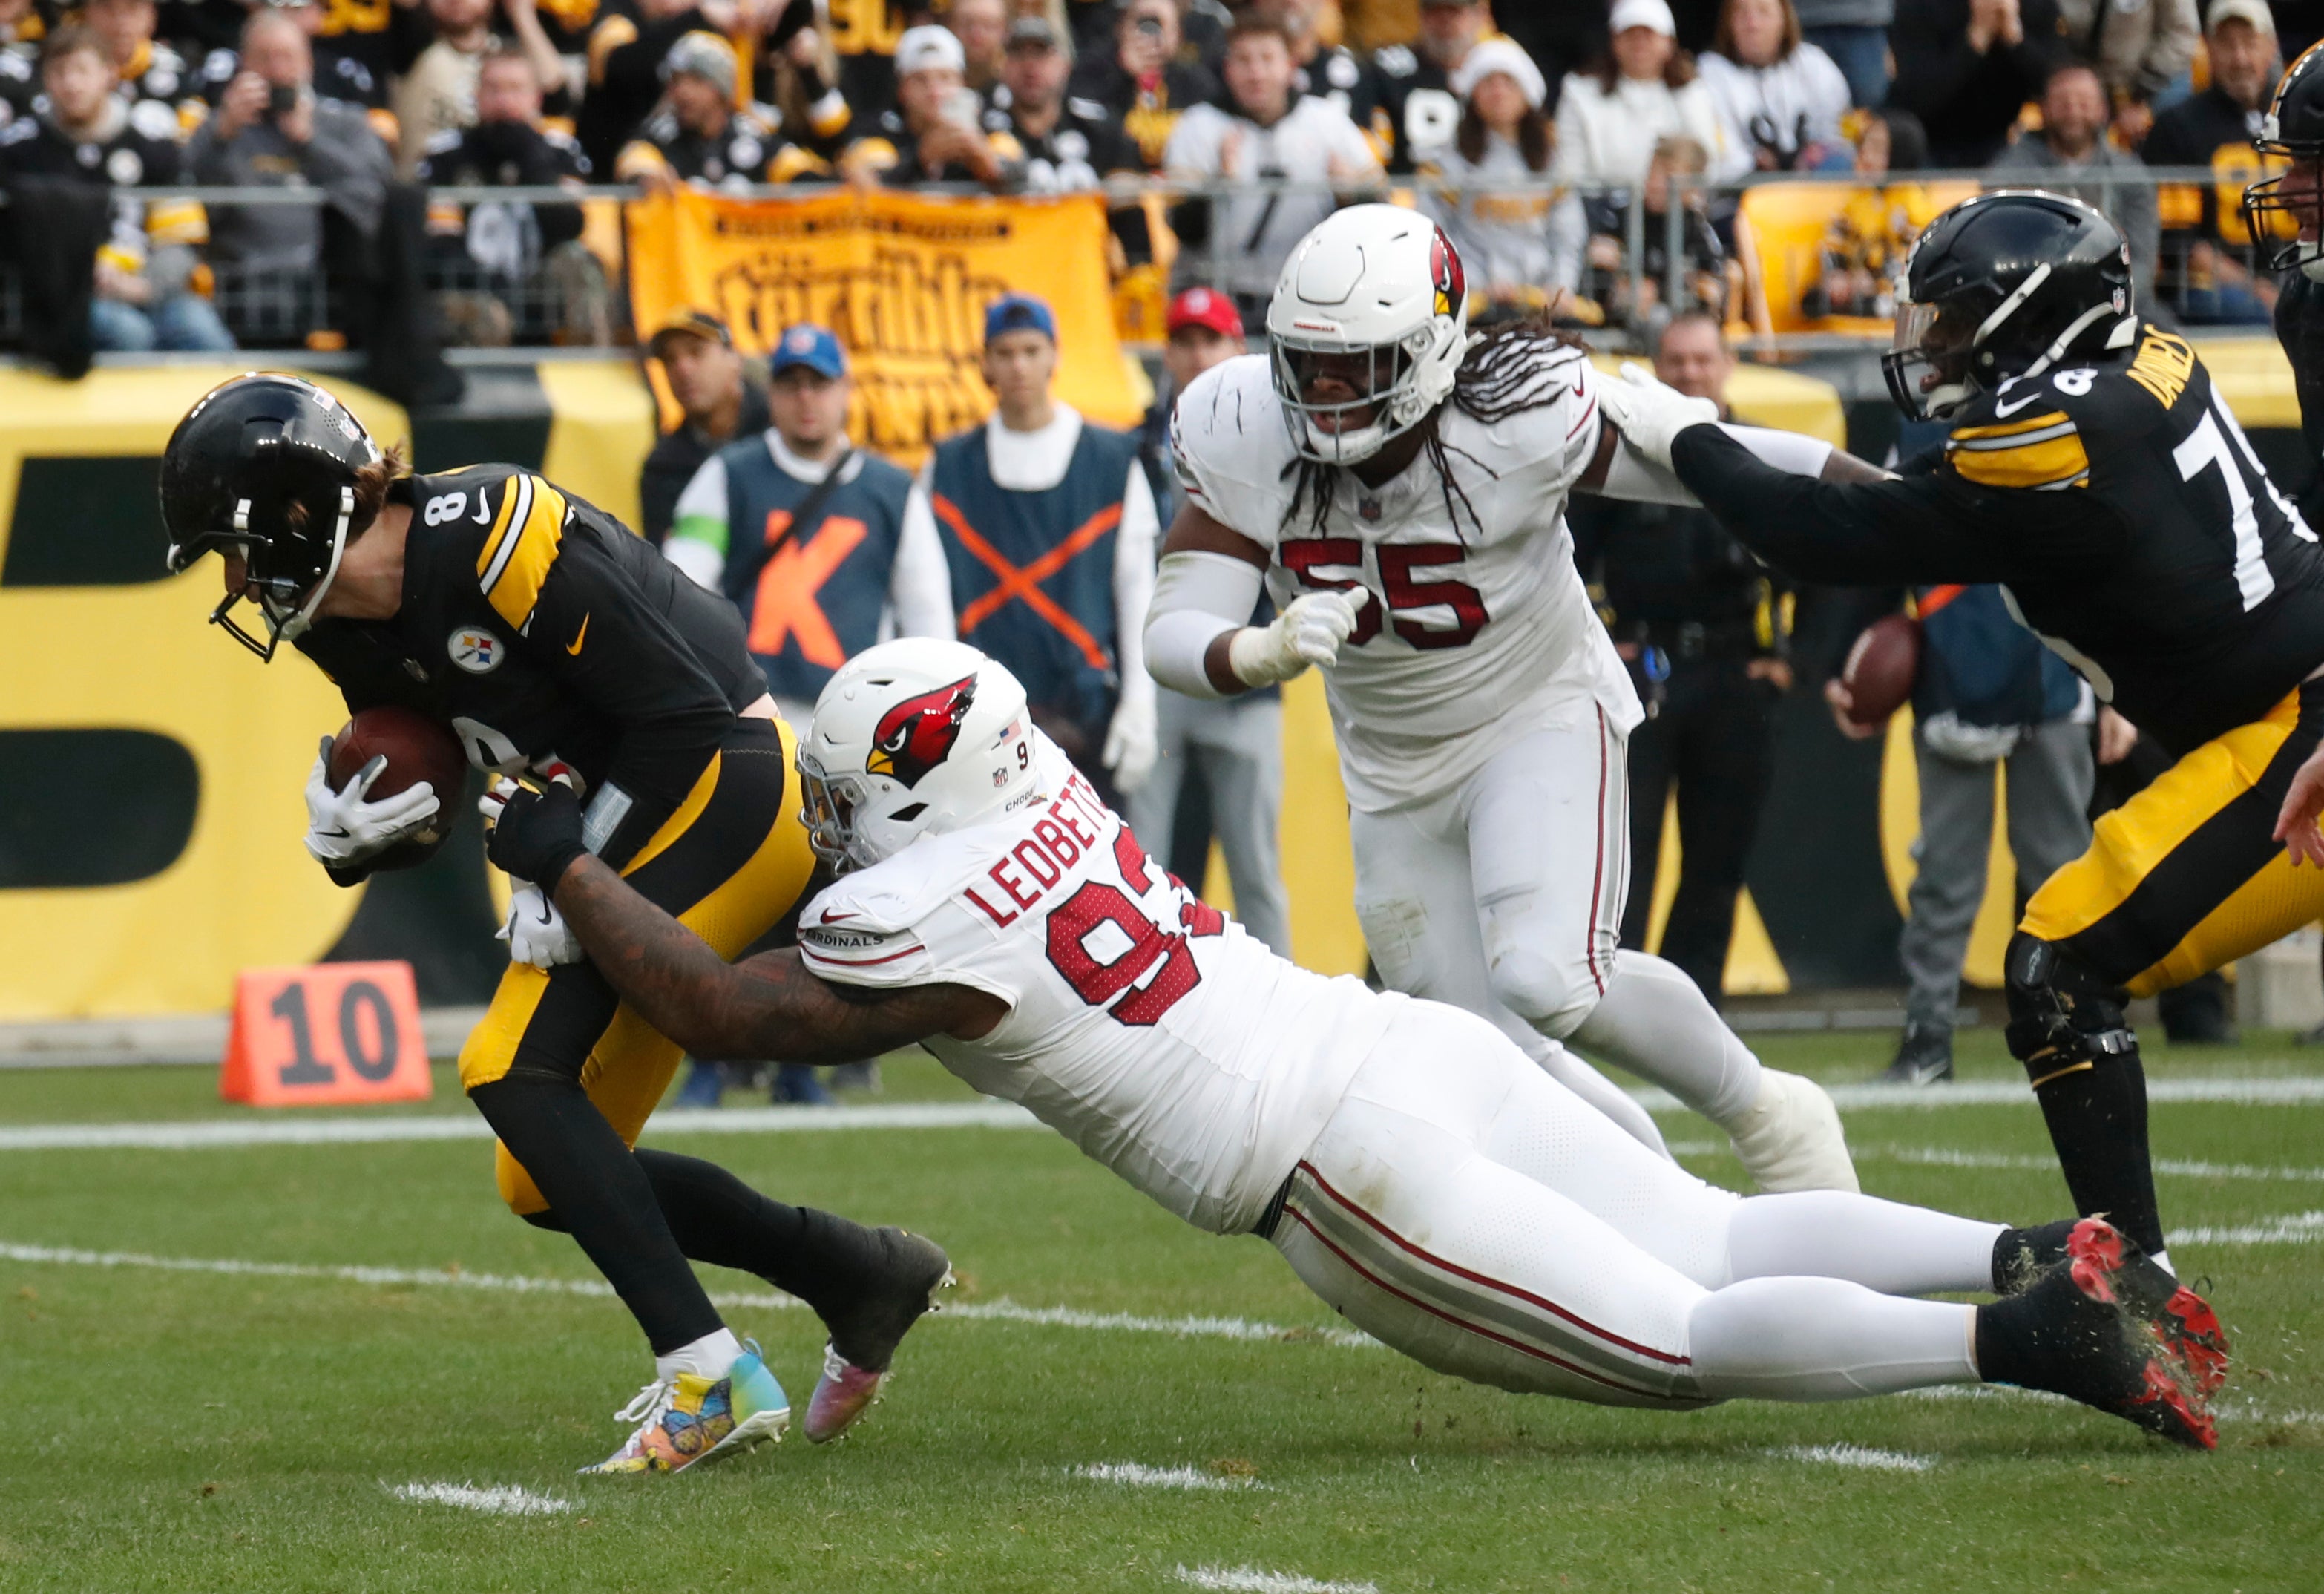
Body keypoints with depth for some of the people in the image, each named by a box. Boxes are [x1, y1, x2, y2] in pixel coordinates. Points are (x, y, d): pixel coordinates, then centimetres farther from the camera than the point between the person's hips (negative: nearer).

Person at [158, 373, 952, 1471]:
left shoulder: (486, 536, -22)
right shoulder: (349, 628, 5)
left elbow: (681, 713, -20)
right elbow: (424, 788, 15)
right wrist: (351, 832, -8)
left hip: (730, 793, -10)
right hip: (627, 835, 10)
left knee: (517, 1071, -20)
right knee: (551, 1185, 7)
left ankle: (711, 1379, -21)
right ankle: (858, 1274, 19)